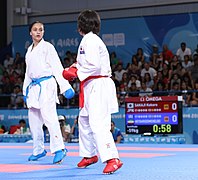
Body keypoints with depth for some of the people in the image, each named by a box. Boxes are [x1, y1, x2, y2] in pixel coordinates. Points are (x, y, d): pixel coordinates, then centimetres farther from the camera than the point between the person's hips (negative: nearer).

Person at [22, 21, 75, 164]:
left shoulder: (47, 47, -3)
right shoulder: (29, 50, 17)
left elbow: (57, 67, -9)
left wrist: (65, 86, -16)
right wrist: (26, 90, 20)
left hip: (47, 85, -7)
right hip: (34, 87, 7)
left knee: (48, 115, -19)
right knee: (34, 119, 10)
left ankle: (59, 149, -20)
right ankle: (39, 150, 22)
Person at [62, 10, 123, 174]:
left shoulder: (90, 40, -14)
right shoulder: (91, 39, 17)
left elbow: (94, 66, -22)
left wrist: (76, 73, -12)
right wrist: (75, 68, 9)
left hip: (98, 87, -11)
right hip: (93, 87, 11)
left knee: (98, 124, -18)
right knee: (84, 121, 22)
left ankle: (112, 159, -24)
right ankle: (89, 155, 36)